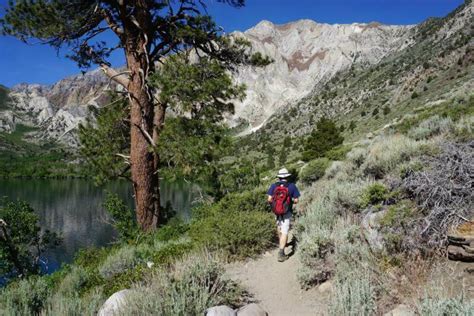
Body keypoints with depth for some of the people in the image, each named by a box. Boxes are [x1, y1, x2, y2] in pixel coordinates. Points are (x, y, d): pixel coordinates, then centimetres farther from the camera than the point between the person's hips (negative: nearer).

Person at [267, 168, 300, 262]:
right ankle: (281, 252, -12)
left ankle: (281, 243, 45)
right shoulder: (292, 186, -6)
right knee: (284, 232, -3)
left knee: (279, 227, 27)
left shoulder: (274, 186, -4)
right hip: (287, 212, -3)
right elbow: (296, 200, -6)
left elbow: (269, 199, -11)